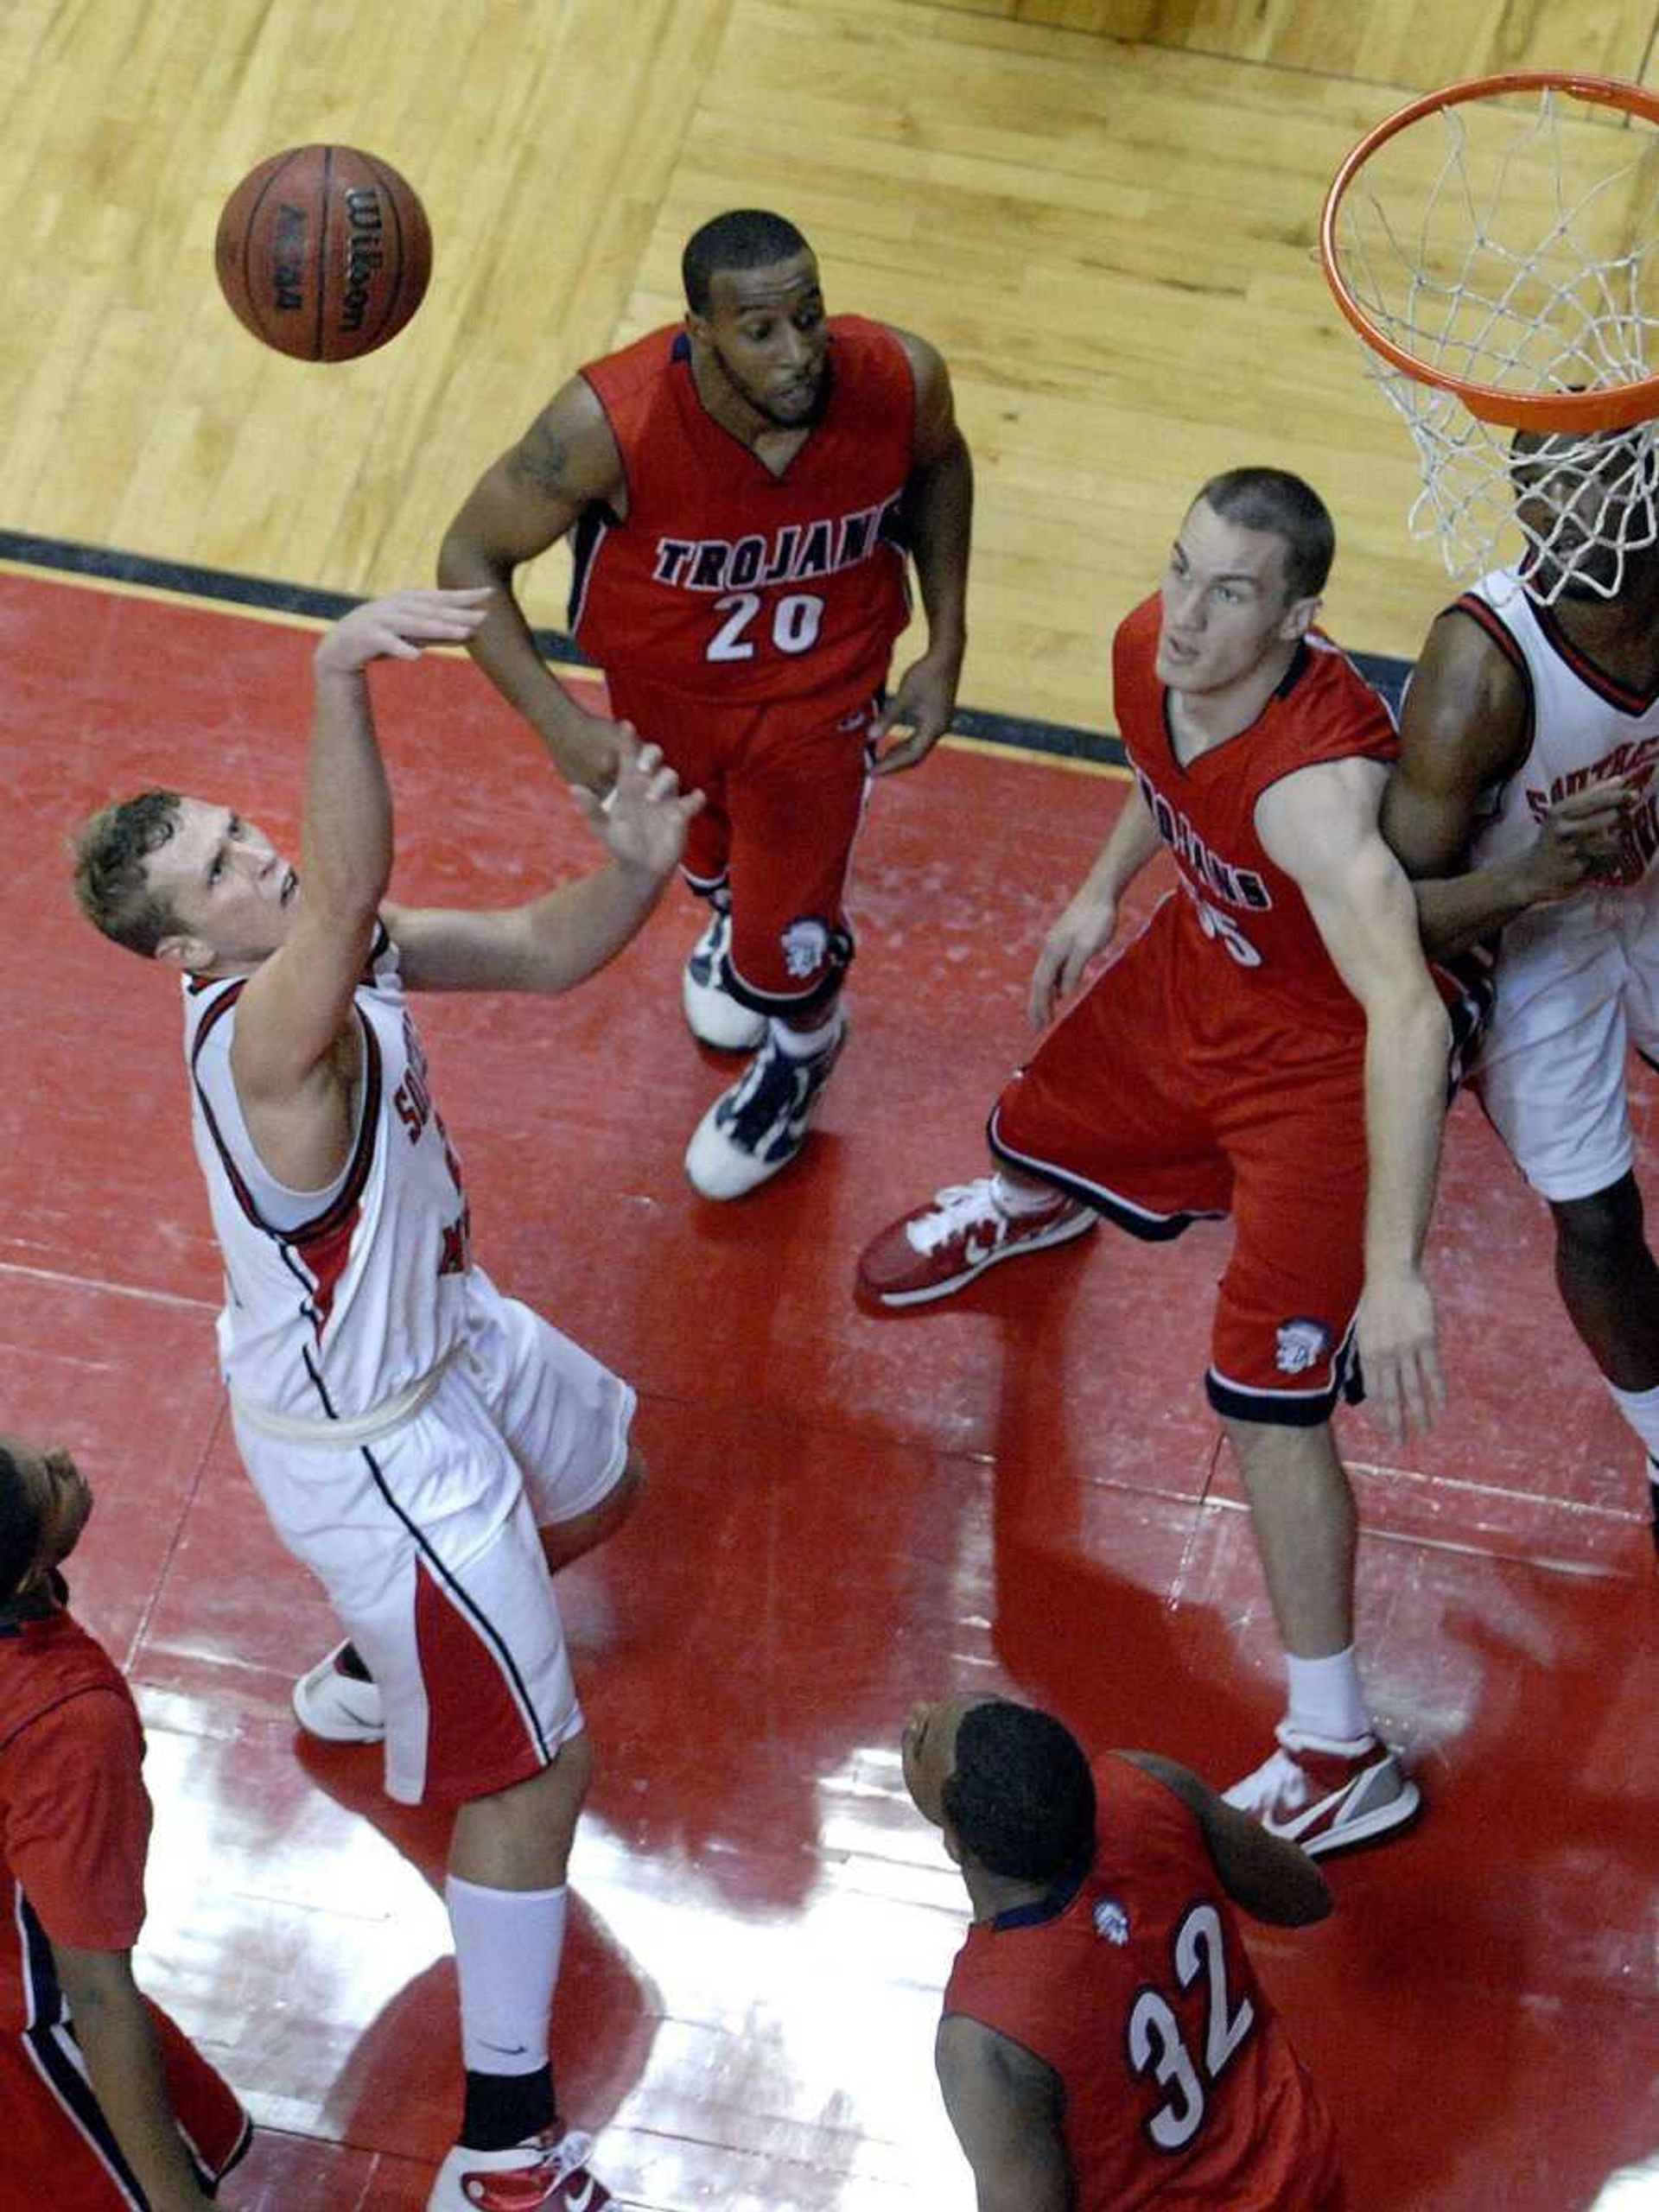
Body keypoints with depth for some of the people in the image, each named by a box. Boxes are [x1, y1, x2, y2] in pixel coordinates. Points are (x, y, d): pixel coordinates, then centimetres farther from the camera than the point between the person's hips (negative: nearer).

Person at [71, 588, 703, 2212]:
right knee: (535, 1769, -2)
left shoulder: (334, 953, -10)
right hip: (367, 1442, -9)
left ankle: (370, 1670, 59)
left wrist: (636, 867, -26)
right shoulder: (260, 1037, -36)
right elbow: (348, 895, -58)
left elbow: (541, 953, -5)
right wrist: (340, 680, -73)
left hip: (441, 1330, 9)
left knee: (599, 1490, 36)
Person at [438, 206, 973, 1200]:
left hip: (821, 691, 0)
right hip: (666, 689, 0)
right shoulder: (611, 421, -38)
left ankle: (803, 1047, 44)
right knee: (707, 857, 29)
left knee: (787, 943, 5)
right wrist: (562, 723, -33)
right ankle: (736, 913, 69)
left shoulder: (901, 379, -30)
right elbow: (471, 556, -23)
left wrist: (945, 651, -5)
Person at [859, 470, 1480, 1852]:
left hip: (1323, 1067, -8)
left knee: (1268, 1405, -9)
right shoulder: (1149, 651, -19)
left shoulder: (1314, 781, -43)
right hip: (1196, 970, 8)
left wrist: (1394, 1270, -61)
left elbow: (1408, 1016, -54)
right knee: (1039, 1128, 31)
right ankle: (1030, 1209, 75)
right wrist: (1105, 891, 16)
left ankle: (1339, 1760, 6)